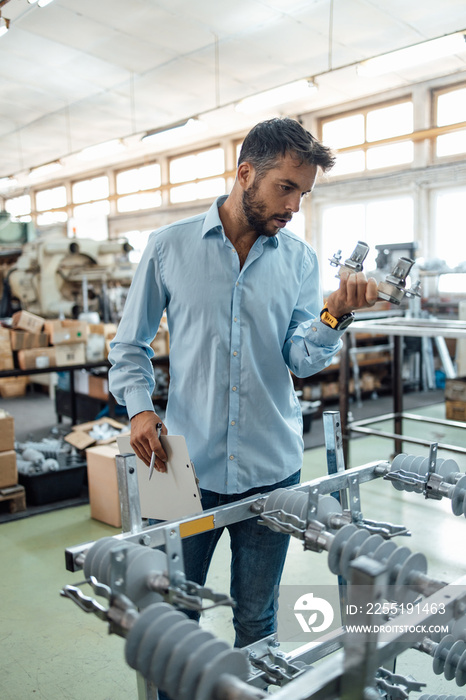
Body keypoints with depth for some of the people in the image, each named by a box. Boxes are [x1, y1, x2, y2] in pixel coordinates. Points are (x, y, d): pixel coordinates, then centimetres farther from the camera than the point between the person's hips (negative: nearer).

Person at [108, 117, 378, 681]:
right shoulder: (169, 247, -2)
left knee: (256, 618, 16)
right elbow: (130, 344, 4)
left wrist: (334, 315, -23)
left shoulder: (299, 259, 3)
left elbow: (302, 360, -5)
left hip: (271, 470, 2)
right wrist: (139, 407, -12)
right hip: (186, 464, -1)